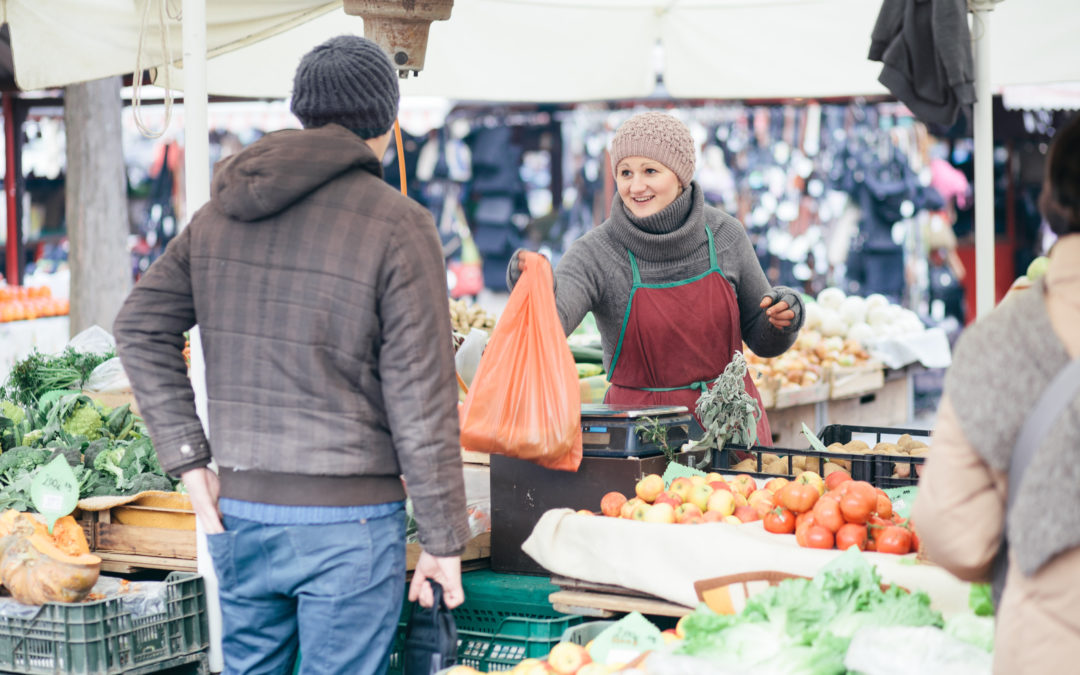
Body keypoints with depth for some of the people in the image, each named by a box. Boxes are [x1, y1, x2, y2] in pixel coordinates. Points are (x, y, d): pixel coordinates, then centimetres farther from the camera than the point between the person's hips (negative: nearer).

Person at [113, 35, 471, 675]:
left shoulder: (223, 212, 7)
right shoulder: (398, 225, -11)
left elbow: (140, 326, 9)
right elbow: (421, 402, -12)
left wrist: (189, 460, 7)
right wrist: (444, 540, -5)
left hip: (239, 509, 5)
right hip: (347, 520, -5)